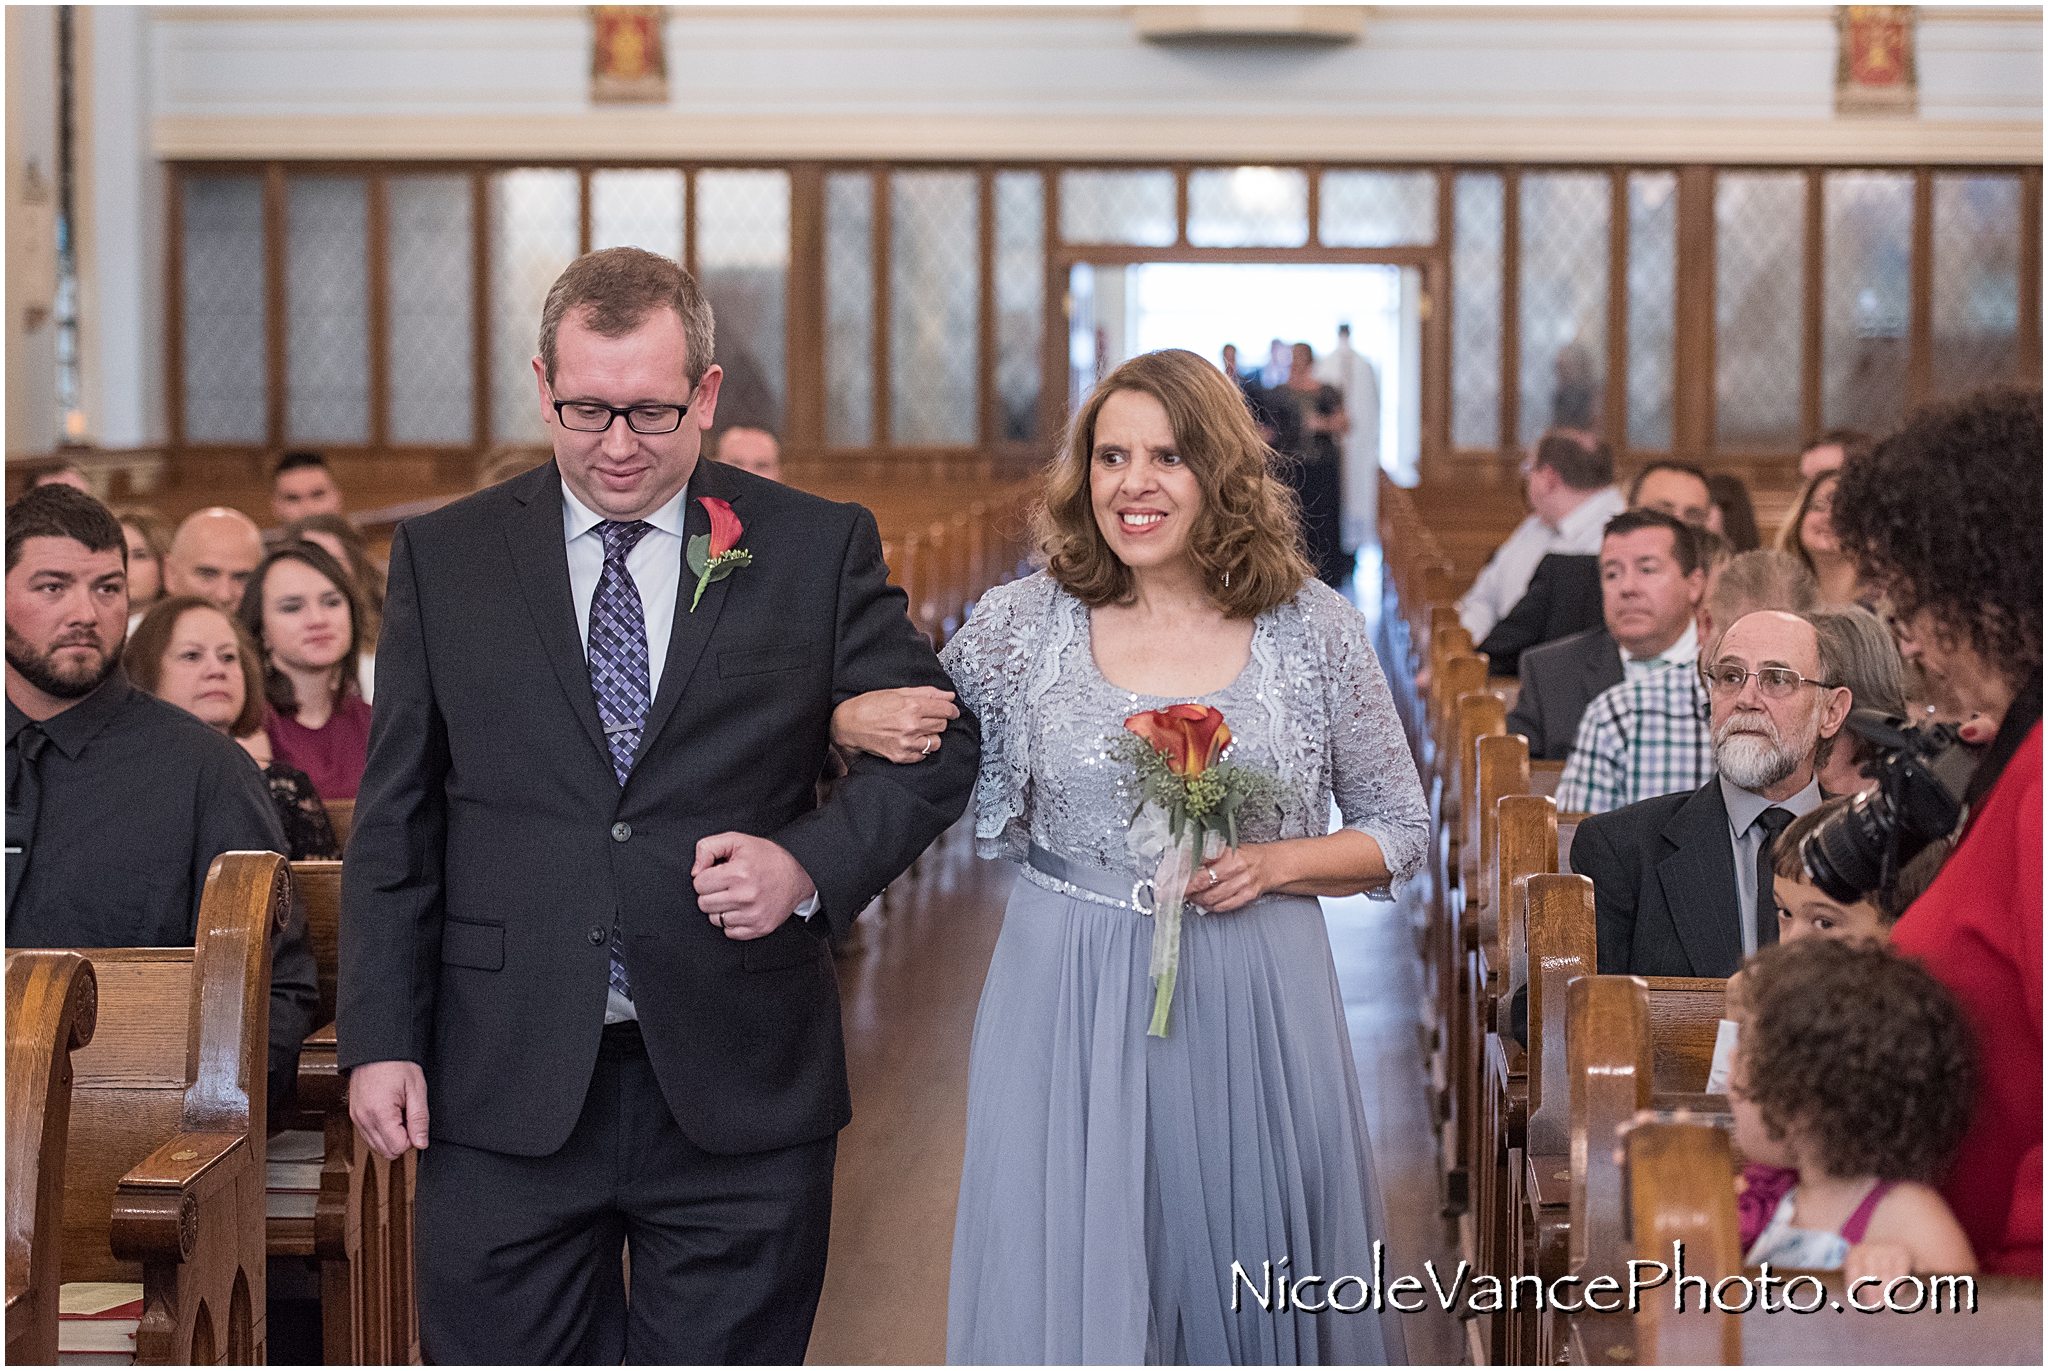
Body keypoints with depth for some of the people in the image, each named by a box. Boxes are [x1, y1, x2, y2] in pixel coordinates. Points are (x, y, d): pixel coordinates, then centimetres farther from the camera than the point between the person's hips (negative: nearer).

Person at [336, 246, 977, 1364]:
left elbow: (938, 745, 7)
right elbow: (396, 823, 7)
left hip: (739, 1097, 0)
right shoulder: (443, 558, 6)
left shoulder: (820, 548, 3)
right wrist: (381, 1041, 1)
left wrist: (810, 863, -11)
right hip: (507, 1097, 1)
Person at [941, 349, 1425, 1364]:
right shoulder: (1019, 625, 0)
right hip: (1068, 1008, 0)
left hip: (1254, 1012, 0)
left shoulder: (1314, 631, 0)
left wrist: (1271, 864, -10)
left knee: (1252, 1282, 9)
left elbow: (1400, 832, 7)